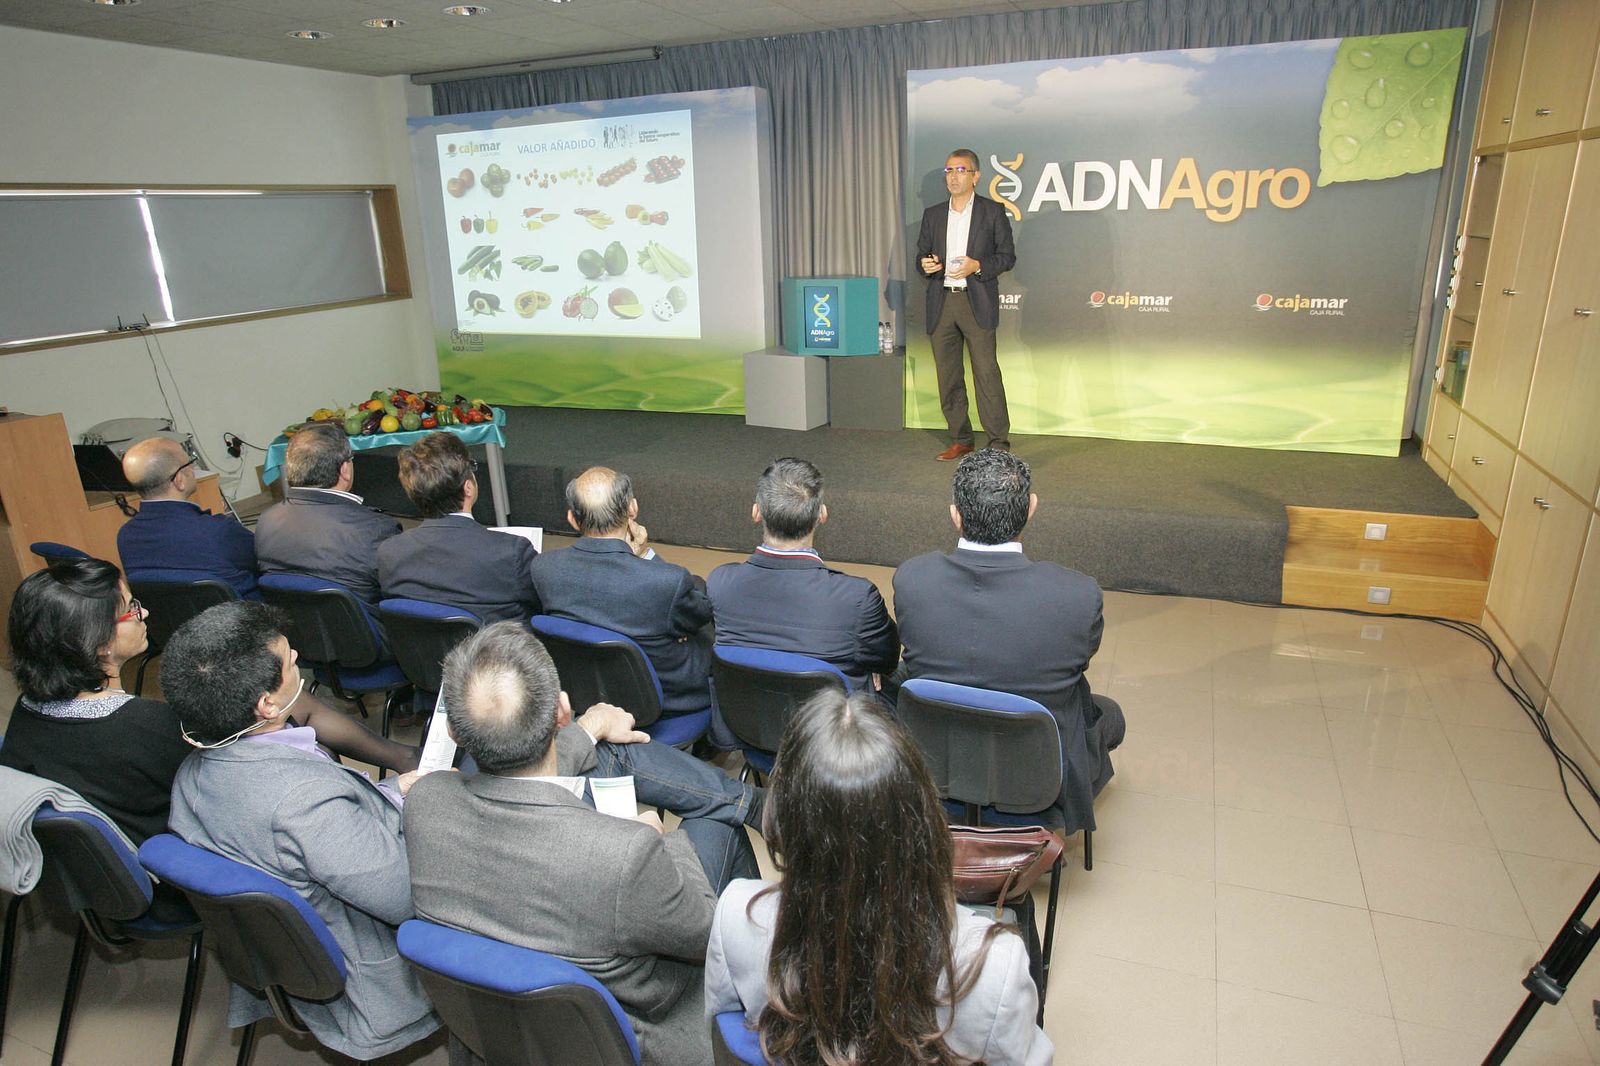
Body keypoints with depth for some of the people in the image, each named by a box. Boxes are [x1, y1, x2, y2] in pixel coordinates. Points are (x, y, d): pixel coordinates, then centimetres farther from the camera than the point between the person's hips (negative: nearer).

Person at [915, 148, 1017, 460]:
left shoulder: (993, 211, 4)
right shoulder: (932, 214, 15)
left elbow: (1008, 256, 2)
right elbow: (921, 256, 18)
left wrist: (977, 266, -15)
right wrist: (925, 264, -6)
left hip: (977, 303, -4)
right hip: (941, 303, 4)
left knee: (986, 373, -9)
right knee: (948, 376, 6)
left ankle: (999, 442, -4)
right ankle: (960, 440, 17)